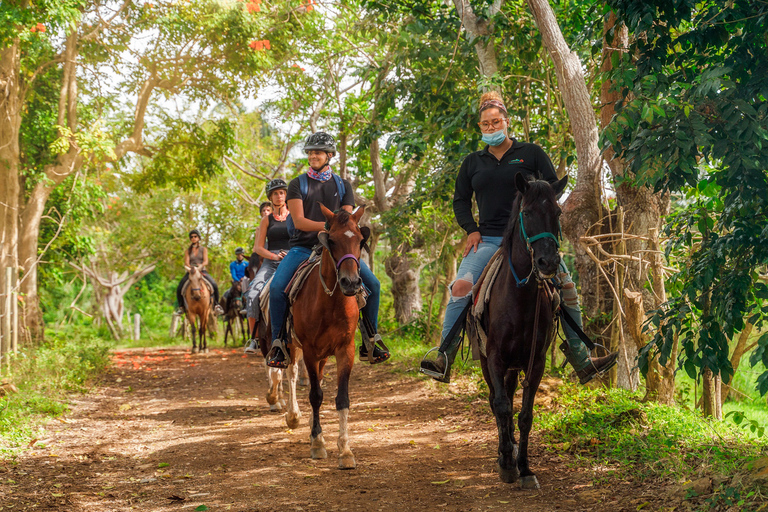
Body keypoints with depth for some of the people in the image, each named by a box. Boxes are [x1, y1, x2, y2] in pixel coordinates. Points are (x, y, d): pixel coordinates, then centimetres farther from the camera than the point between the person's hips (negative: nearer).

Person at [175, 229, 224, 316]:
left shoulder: (203, 249, 10)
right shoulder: (188, 251, 11)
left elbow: (206, 261, -3)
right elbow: (186, 263, 0)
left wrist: (200, 266, -25)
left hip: (202, 271, -1)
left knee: (214, 285, -25)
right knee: (179, 288, -21)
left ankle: (216, 305, -8)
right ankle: (181, 307, -1)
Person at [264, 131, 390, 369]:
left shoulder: (343, 185, 11)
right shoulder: (298, 184, 3)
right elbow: (299, 222, -9)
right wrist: (327, 225, -25)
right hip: (303, 247, -2)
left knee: (373, 285, -12)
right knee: (277, 287, -25)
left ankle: (370, 342, 2)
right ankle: (278, 343, -10)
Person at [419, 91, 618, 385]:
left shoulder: (531, 153, 7)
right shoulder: (473, 163, 14)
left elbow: (553, 188, 8)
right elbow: (460, 200, 18)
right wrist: (471, 230, 2)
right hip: (488, 239, 1)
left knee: (566, 287, -13)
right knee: (461, 288, -22)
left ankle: (582, 363, -2)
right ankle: (443, 361, -21)